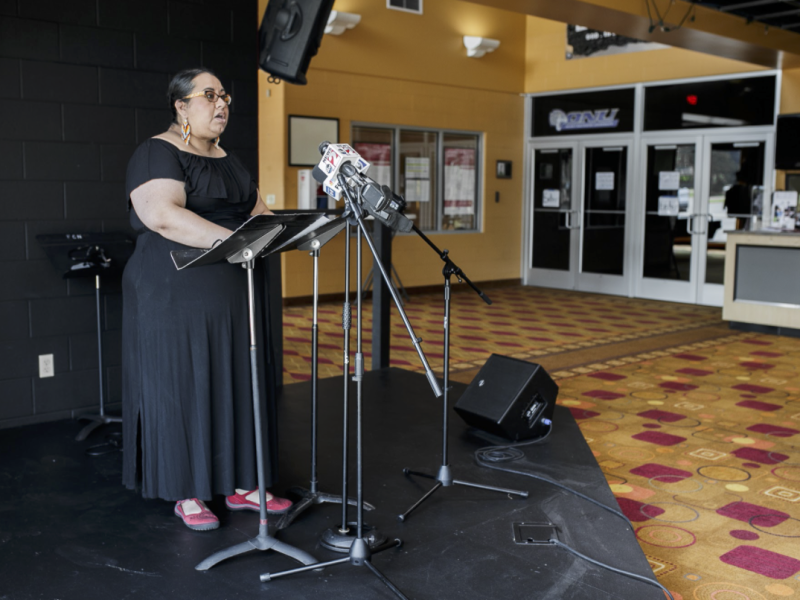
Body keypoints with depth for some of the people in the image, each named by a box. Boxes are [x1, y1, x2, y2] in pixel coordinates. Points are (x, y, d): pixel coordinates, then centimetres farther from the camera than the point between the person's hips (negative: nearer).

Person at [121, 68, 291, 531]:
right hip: (178, 297, -8)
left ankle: (242, 484, 20)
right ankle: (187, 494, 12)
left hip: (235, 296, 8)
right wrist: (229, 238, -34)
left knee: (239, 385, 9)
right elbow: (162, 214, -25)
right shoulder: (158, 154, -9)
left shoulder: (229, 160, 18)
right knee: (182, 387, 0)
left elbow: (257, 210, 19)